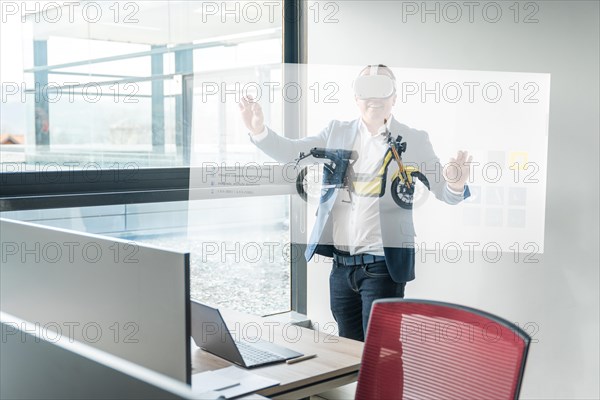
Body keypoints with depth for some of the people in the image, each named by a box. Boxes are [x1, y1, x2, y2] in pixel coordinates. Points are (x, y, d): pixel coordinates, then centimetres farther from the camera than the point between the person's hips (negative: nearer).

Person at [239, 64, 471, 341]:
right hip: (341, 263, 4)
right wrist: (259, 131, -13)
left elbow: (444, 192, -6)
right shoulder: (337, 132, 8)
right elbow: (291, 152, 4)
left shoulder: (414, 141, -2)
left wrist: (456, 185, -29)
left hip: (383, 265, -4)